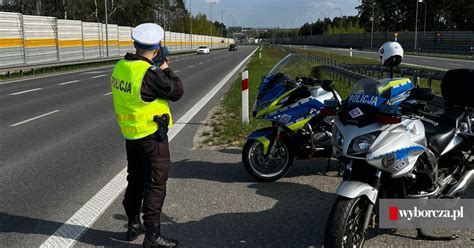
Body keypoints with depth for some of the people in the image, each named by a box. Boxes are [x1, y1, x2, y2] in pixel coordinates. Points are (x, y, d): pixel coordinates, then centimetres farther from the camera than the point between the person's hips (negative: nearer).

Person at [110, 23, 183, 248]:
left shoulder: (120, 67, 1)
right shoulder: (150, 73, -23)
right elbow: (176, 92, -13)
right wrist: (166, 70, 1)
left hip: (130, 134, 8)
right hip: (152, 136, -8)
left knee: (135, 180, 20)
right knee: (156, 184, 1)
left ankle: (133, 225, 33)